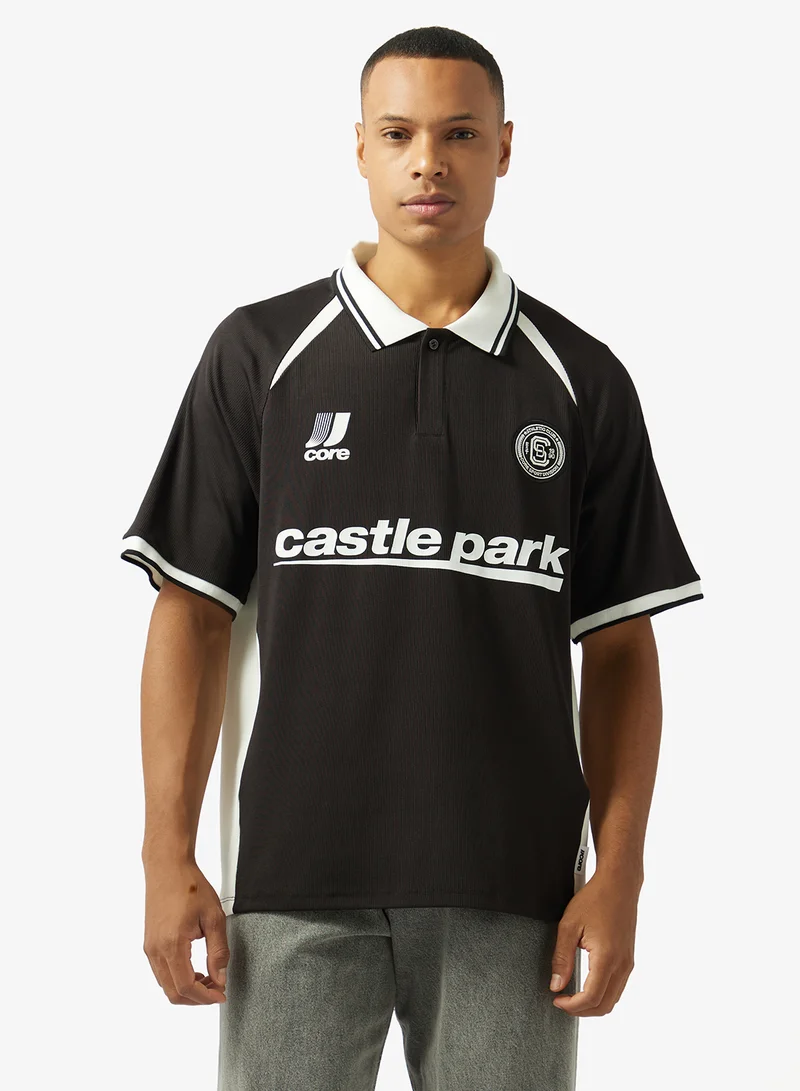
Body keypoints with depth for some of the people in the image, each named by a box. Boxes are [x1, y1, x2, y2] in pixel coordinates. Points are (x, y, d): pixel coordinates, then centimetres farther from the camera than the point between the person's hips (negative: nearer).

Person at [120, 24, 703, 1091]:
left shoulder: (581, 381, 7)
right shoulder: (259, 353, 5)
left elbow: (619, 646, 7)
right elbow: (192, 610, 4)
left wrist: (619, 872, -2)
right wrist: (168, 856, -3)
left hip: (512, 885, 1)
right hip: (297, 878, 0)